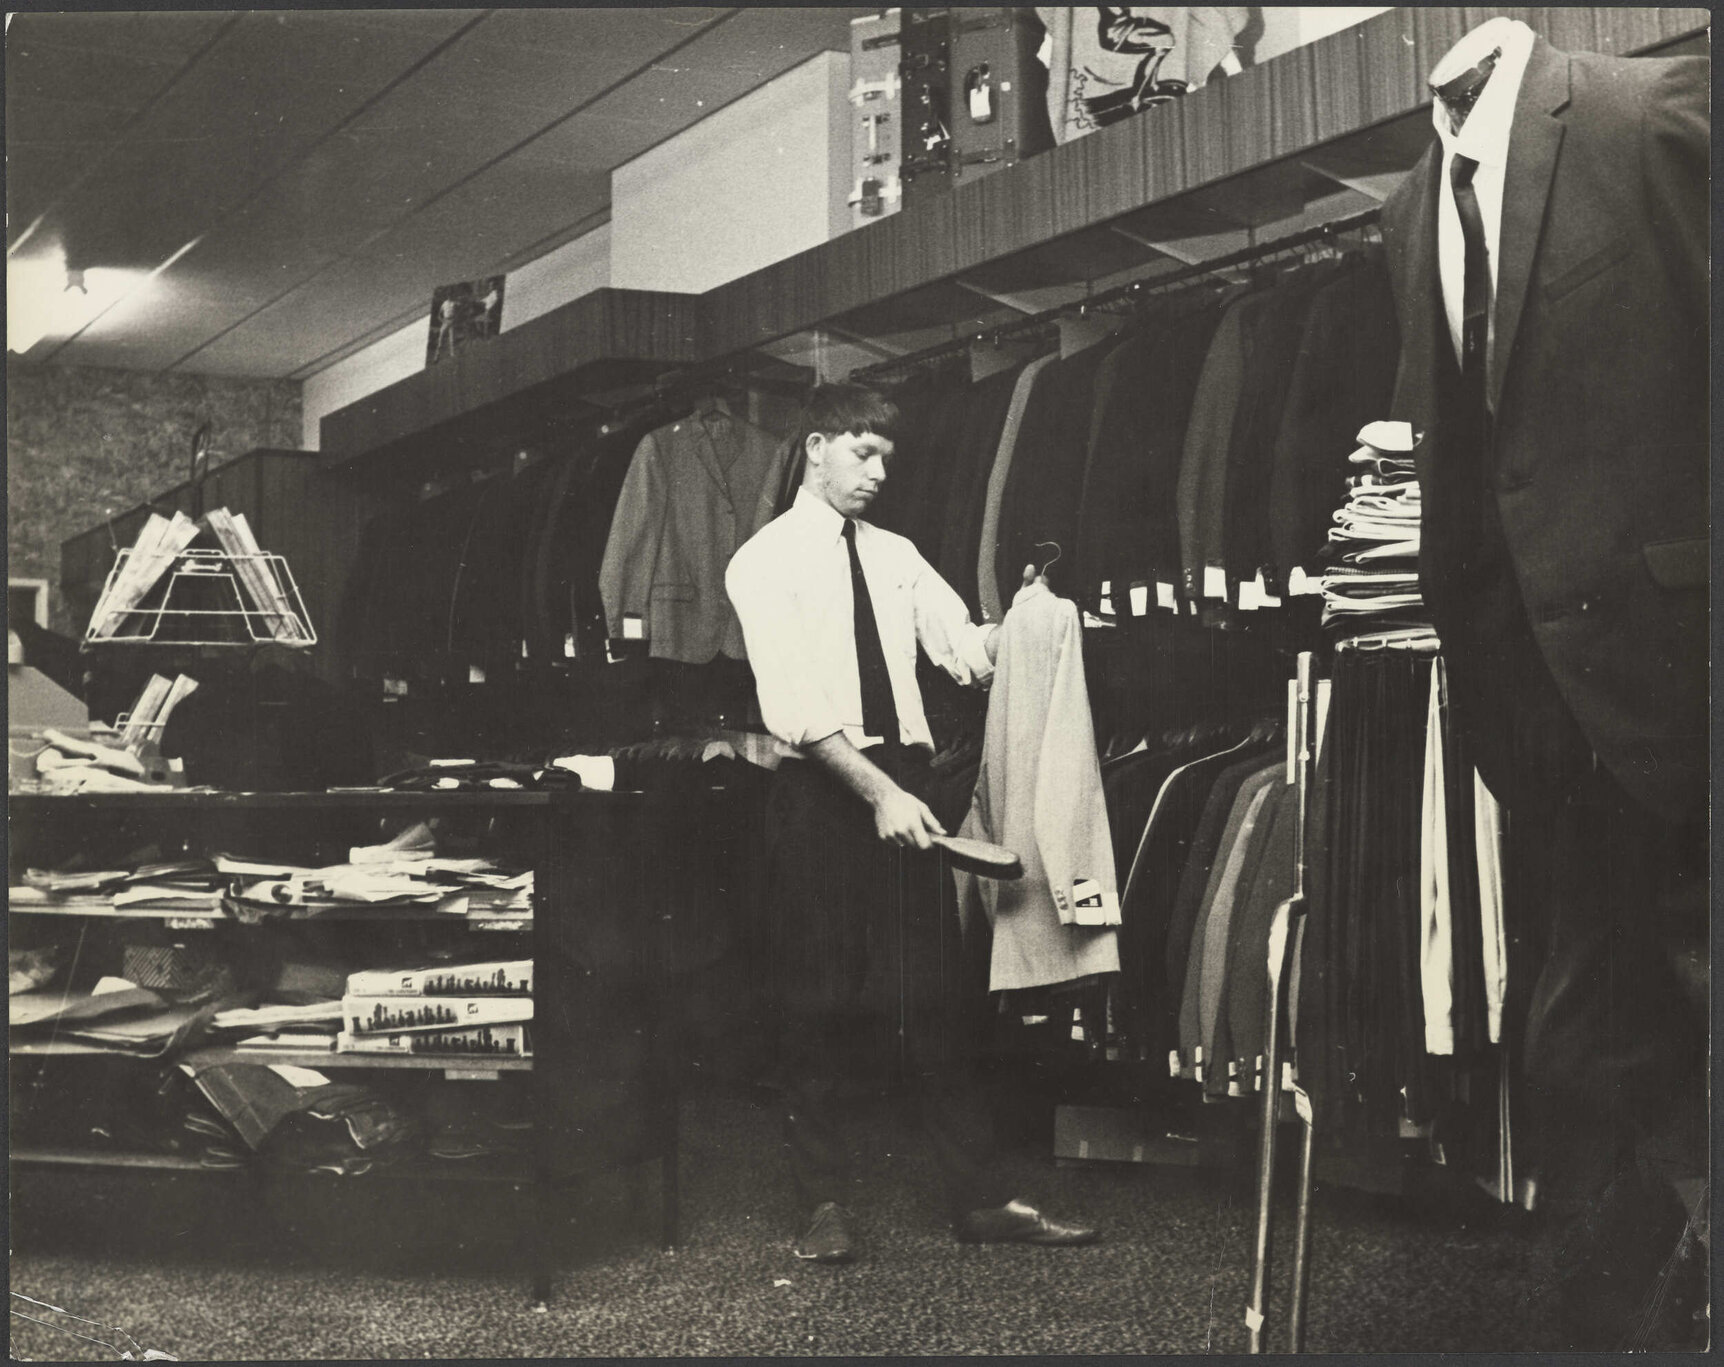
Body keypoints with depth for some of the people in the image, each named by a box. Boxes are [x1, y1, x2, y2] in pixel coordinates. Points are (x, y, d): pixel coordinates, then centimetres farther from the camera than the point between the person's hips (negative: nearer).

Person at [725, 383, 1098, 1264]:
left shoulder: (894, 556, 16)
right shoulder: (766, 562, -2)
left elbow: (969, 655, 9)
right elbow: (794, 703, -13)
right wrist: (877, 792, -21)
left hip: (900, 784, 5)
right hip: (820, 789, -5)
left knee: (934, 994, 4)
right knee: (817, 1002, 2)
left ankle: (979, 1198, 8)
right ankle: (826, 1202, 13)